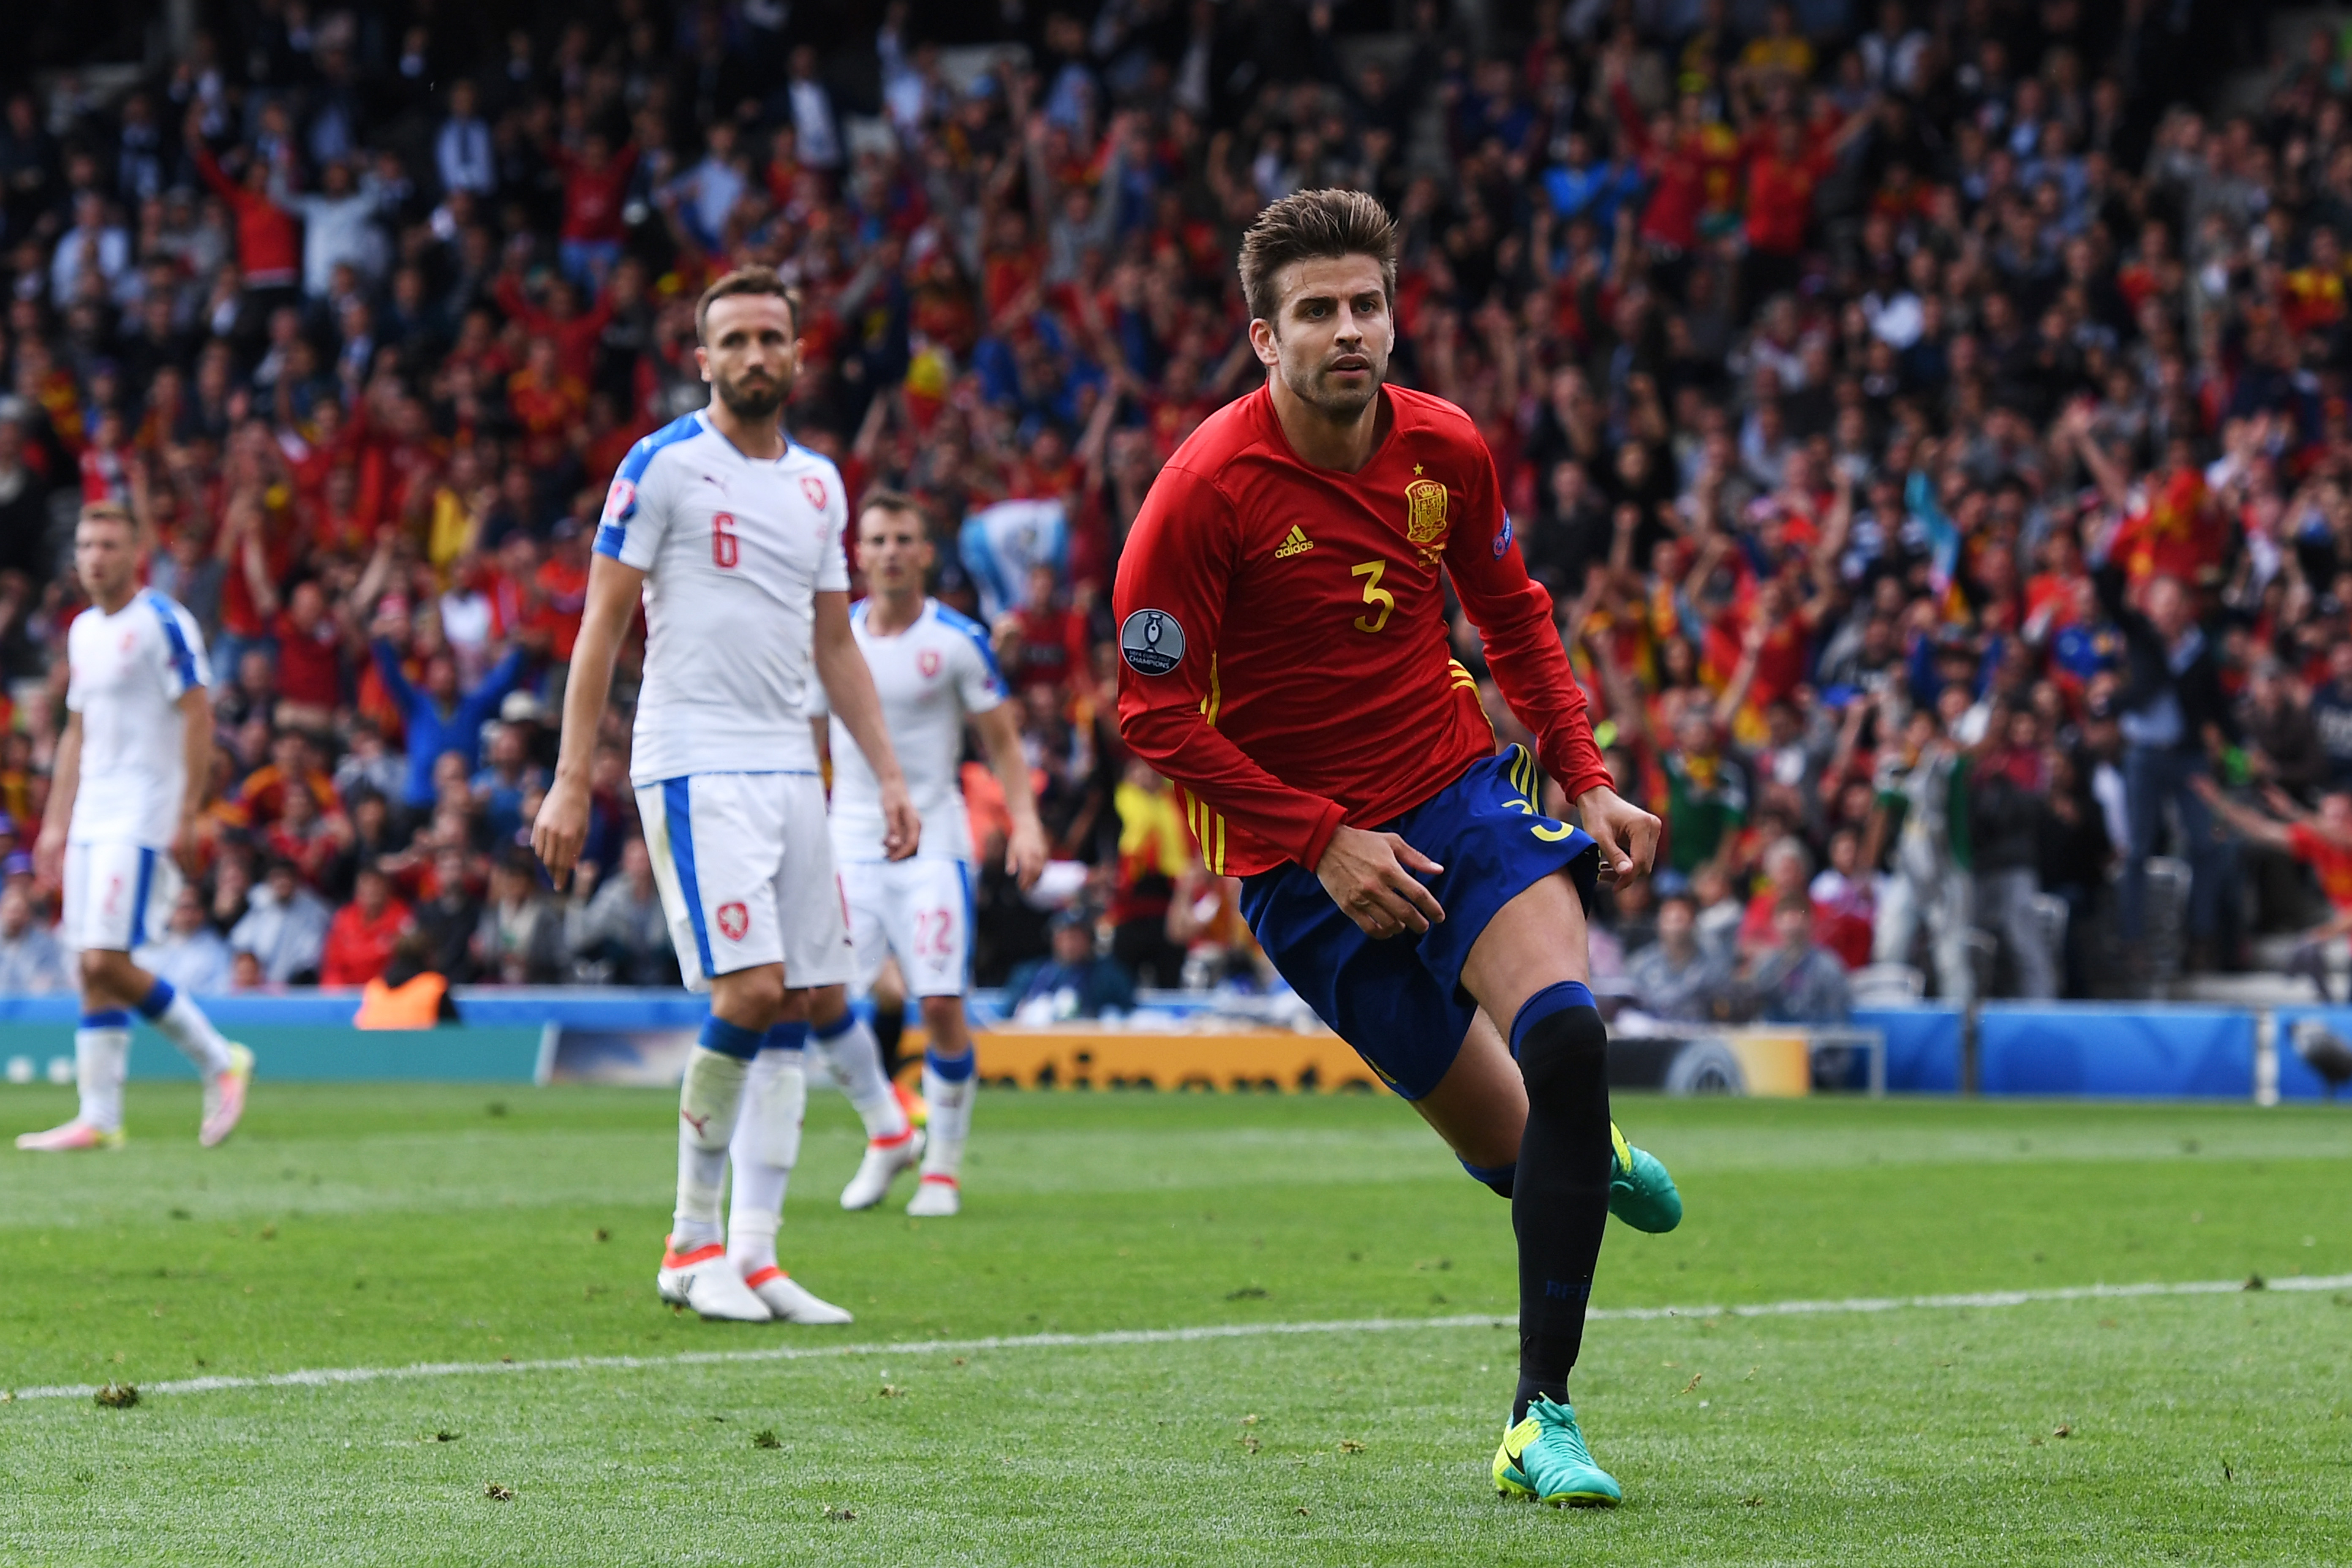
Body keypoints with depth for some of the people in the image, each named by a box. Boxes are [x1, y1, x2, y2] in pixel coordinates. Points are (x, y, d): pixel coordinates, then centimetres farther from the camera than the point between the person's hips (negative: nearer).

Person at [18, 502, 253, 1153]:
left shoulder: (162, 623, -8)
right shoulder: (83, 631, 16)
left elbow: (199, 716, -12)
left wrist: (187, 815, -17)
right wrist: (56, 823, 18)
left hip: (143, 817, -8)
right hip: (92, 817, 8)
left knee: (107, 963, -14)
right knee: (94, 971, 2)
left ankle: (219, 1061, 0)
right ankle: (99, 1118, 3)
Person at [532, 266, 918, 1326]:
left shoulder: (818, 483, 15)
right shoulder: (664, 466, -4)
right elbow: (602, 626, -5)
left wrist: (887, 777, 14)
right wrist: (571, 783, -10)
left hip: (790, 765, 7)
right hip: (695, 766, -7)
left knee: (799, 1005, 2)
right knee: (750, 992, -16)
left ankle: (753, 1255, 6)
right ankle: (692, 1244, -2)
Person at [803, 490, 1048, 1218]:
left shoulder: (957, 640, -2)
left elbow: (1002, 740, 1)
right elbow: (811, 736, 17)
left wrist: (1026, 822, -12)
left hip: (933, 844, -3)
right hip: (850, 843, 3)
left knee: (942, 1003, -11)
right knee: (816, 994, -10)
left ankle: (943, 1165, 6)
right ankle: (888, 1134, 12)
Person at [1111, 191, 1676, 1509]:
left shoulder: (1446, 447, -3)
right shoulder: (1207, 492, -17)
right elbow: (1156, 713, -13)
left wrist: (1587, 779, 6)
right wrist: (1323, 843, -17)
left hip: (1462, 789, 2)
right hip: (1299, 854, -2)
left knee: (1565, 1033, -26)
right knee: (1505, 1143, 2)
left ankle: (1543, 1417, -21)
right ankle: (1586, 1156, 45)